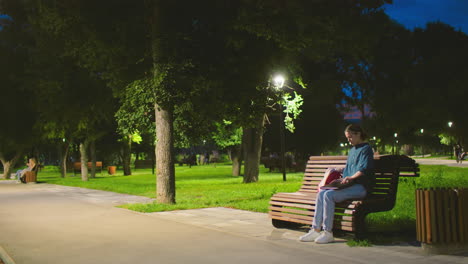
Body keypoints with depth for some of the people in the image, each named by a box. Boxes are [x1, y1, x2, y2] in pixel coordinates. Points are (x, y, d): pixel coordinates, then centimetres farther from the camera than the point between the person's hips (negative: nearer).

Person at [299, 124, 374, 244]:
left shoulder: (366, 149, -2)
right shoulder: (352, 150, 25)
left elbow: (364, 169, -15)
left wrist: (351, 177, -28)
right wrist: (344, 179, 14)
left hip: (360, 187, -8)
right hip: (349, 185, 9)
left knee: (329, 195, -27)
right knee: (321, 193, -12)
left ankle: (328, 233, -24)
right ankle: (315, 230, -14)